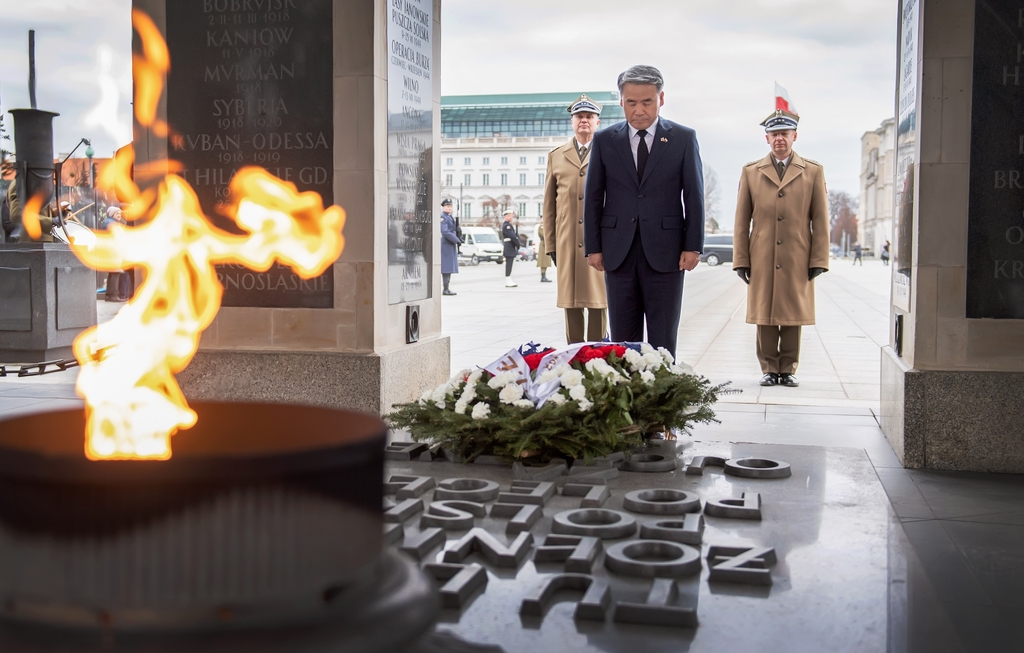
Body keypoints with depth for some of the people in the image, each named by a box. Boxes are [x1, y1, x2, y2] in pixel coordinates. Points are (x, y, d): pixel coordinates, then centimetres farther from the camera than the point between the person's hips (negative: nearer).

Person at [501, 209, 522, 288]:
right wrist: (519, 245, -9)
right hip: (509, 248, -10)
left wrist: (519, 243, 0)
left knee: (509, 265, 12)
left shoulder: (510, 225, 20)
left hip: (511, 248, 10)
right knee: (509, 264, -8)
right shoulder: (506, 226, -13)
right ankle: (508, 282, -8)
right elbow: (513, 237, -18)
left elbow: (516, 235, 16)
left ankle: (509, 281, 16)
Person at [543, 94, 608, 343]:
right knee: (570, 302, 4)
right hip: (567, 241, 2)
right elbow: (548, 203, 14)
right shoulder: (556, 156, 14)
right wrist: (550, 244, 8)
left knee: (598, 301, 0)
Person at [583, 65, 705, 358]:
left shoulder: (684, 138, 3)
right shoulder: (604, 140, 7)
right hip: (618, 253, 2)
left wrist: (693, 246, -4)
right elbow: (593, 196, 7)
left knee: (662, 340, 3)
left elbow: (694, 194, 2)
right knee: (622, 337, 6)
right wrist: (593, 247, 2)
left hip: (665, 251, -1)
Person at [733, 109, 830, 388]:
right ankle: (769, 368, 13)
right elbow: (741, 221, 8)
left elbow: (820, 220, 5)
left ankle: (788, 369, 14)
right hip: (762, 260, 1)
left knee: (793, 316, 3)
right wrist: (741, 259, 2)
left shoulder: (813, 171, 9)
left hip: (798, 260, 0)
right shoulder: (751, 172, 10)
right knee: (764, 316, 3)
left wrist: (818, 259, -2)